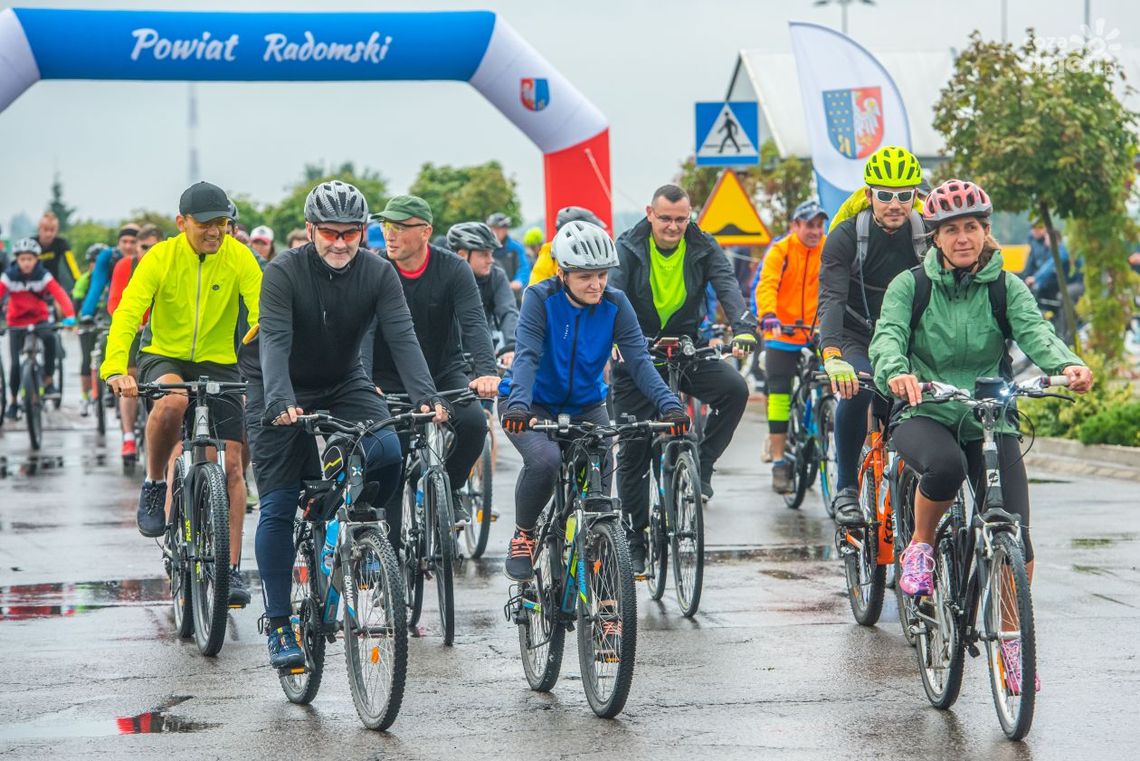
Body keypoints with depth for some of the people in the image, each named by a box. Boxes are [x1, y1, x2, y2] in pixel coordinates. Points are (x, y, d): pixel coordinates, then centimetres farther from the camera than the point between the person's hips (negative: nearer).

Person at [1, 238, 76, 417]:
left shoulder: (43, 276, -15)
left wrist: (70, 316, -44)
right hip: (17, 322, 0)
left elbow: (60, 295, -27)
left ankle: (48, 382, -17)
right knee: (16, 364, -8)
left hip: (40, 319, 0)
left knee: (50, 340, -33)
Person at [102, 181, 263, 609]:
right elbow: (128, 312, -24)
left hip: (219, 365, 2)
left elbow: (262, 312, -20)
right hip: (164, 357, -2)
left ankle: (232, 568, 4)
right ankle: (154, 483, -11)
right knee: (172, 402, -37)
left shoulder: (239, 258, -11)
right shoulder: (161, 257, -14)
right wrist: (116, 369, -40)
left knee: (230, 464, -5)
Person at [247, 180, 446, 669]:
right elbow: (274, 341, -32)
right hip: (283, 394, -2)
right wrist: (280, 403, -49)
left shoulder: (378, 274, -13)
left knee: (388, 453, -25)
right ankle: (279, 625, 0)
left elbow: (402, 337, -22)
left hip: (345, 385, 3)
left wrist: (426, 396, -38)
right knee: (278, 508, -8)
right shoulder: (284, 272, -22)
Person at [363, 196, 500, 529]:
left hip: (445, 373, 0)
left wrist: (487, 372, -40)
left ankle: (449, 490, 1)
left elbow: (474, 323, -22)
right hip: (390, 380, 0)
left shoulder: (453, 269, -11)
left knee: (473, 422, -26)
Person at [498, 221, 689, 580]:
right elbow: (527, 356, -30)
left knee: (601, 470, -20)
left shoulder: (615, 305, -12)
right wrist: (519, 404, -48)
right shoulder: (541, 299, -19)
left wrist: (669, 404, -36)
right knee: (545, 459, -31)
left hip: (586, 406, 3)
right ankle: (523, 535, -5)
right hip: (535, 406, -3)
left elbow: (639, 360, -19)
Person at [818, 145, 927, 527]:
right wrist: (832, 357, -44)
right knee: (856, 389, -31)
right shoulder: (846, 237, -16)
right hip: (855, 340, -3)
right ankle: (846, 489, -21)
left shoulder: (927, 235, -10)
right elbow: (831, 299, -27)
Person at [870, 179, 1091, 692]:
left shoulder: (1006, 287, 5)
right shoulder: (910, 285, 1)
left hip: (991, 420, 2)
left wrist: (1066, 364, -35)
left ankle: (1011, 643, 4)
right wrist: (896, 372, -38)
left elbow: (1034, 331, -12)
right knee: (945, 466, -38)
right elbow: (888, 336, -14)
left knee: (1015, 534, -13)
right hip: (924, 415, -2)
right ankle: (920, 547, -8)